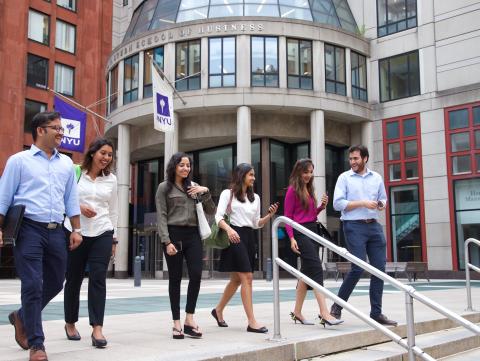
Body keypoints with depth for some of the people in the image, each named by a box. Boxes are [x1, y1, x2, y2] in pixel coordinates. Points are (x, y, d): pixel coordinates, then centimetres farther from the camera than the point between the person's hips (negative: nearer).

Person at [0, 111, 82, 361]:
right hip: (29, 229, -5)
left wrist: (76, 229, 9)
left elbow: (71, 199, 15)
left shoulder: (66, 163, 15)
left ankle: (23, 317, 36)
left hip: (56, 231, 5)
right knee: (33, 285, -6)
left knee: (55, 283, 10)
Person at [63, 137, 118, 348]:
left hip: (102, 234, 2)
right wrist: (79, 207, -15)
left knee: (98, 279, -8)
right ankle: (70, 323, 29)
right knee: (73, 279, 10)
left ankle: (97, 328, -8)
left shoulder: (111, 179, 8)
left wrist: (114, 238, 13)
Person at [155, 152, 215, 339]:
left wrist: (206, 192, -1)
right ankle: (176, 323, 9)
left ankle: (189, 319, 3)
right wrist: (167, 241, -12)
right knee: (175, 278, 1)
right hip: (174, 234, -3)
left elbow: (210, 211, 14)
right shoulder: (164, 187, 4)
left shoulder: (194, 187, 16)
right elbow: (161, 217, -2)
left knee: (196, 275, -7)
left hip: (193, 234, 4)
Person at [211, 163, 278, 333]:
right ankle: (252, 322, -11)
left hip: (249, 237, 7)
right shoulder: (228, 194, -1)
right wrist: (229, 229, -29)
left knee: (236, 279, 13)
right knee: (247, 277, -13)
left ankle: (218, 310, 32)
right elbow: (218, 217, -10)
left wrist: (269, 215, 0)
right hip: (234, 236, -7)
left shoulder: (255, 197, 16)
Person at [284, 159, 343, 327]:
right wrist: (292, 238, -17)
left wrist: (321, 206, 1)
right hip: (300, 232, -9)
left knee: (307, 272, 10)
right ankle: (324, 314, -23)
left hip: (312, 231, 9)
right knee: (316, 268, -18)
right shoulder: (292, 190, -5)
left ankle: (297, 312, 19)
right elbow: (288, 216, -8)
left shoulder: (309, 190, 16)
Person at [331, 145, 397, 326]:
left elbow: (383, 198, 22)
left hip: (374, 226, 5)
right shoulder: (344, 177, 1)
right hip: (354, 226, -5)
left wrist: (381, 204, -2)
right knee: (358, 268, -11)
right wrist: (363, 203, -13)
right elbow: (338, 203, -7)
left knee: (379, 268, 2)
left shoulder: (377, 177, 14)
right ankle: (337, 306, 5)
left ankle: (376, 312, 11)